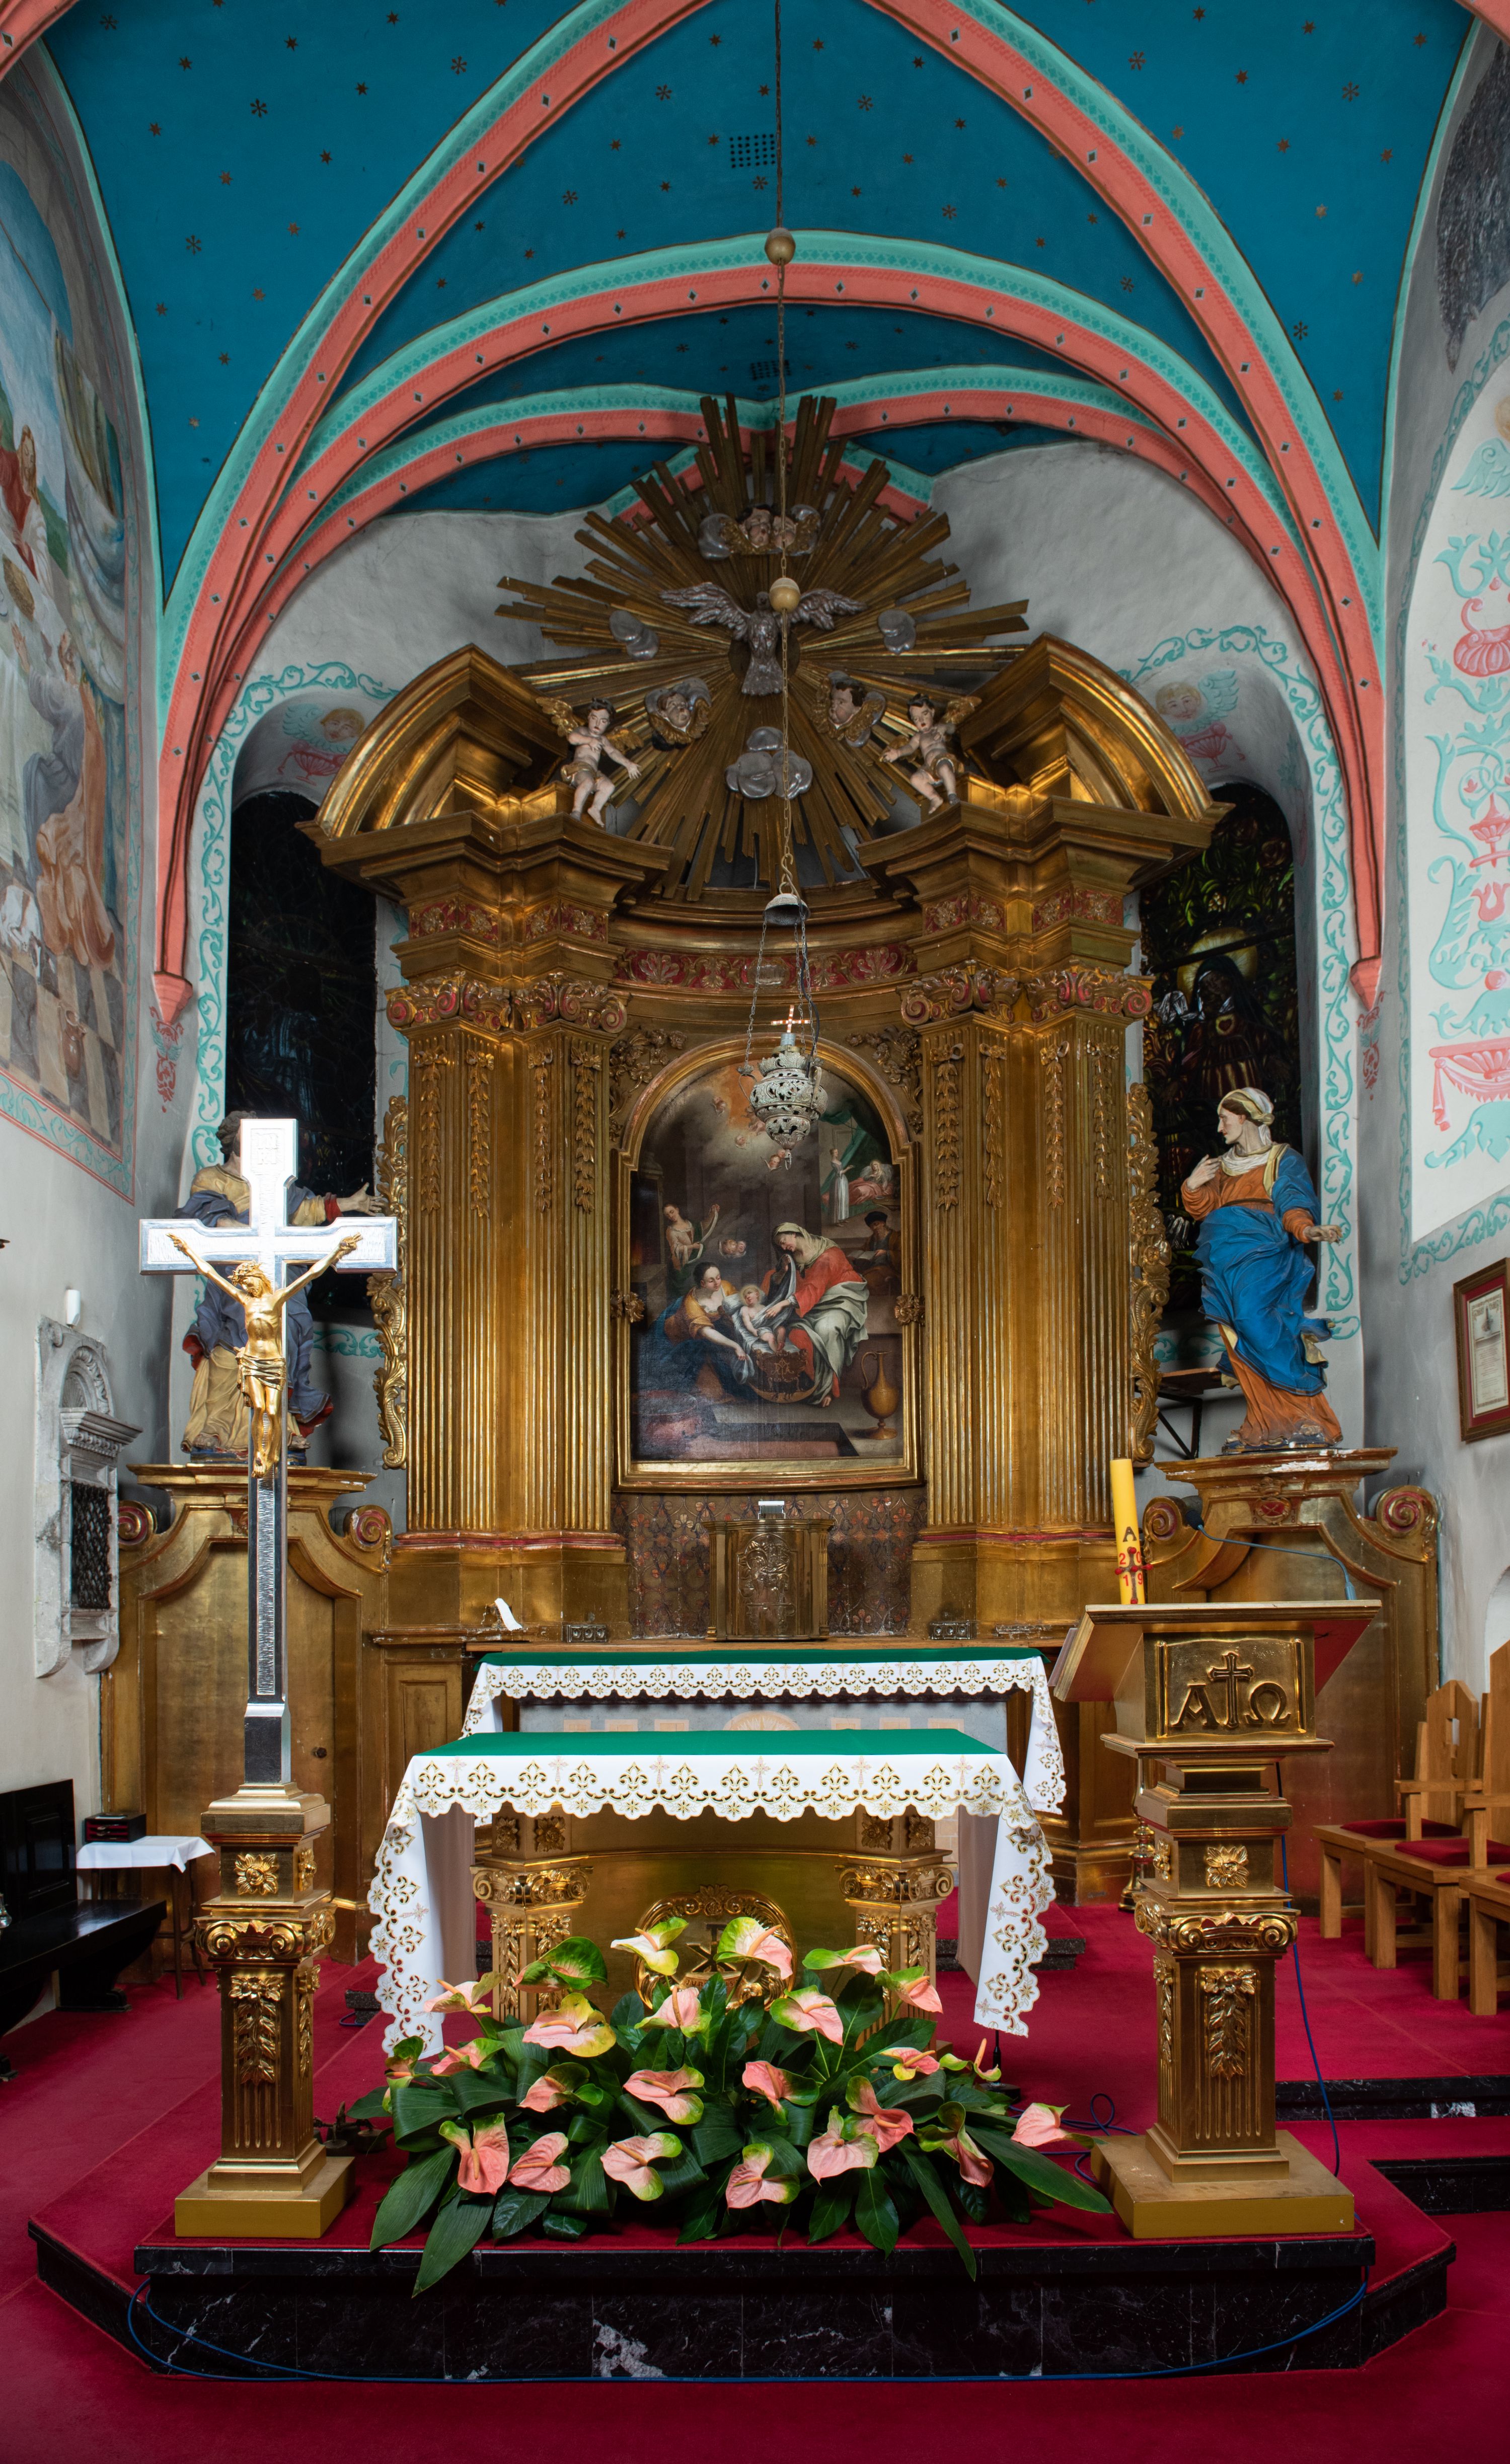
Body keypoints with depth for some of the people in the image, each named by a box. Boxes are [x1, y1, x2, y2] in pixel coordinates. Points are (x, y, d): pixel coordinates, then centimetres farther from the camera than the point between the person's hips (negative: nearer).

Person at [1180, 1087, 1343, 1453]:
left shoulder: (1283, 1160, 6)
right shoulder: (1223, 1167, 24)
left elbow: (1293, 1204, -7)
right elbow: (1204, 1209, 18)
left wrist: (1307, 1230, -27)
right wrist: (1192, 1187, -1)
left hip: (1262, 1256, -6)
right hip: (1223, 1264, 6)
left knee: (1253, 1318, -24)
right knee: (1240, 1345, -3)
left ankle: (1307, 1418, -21)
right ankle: (1266, 1428, -3)